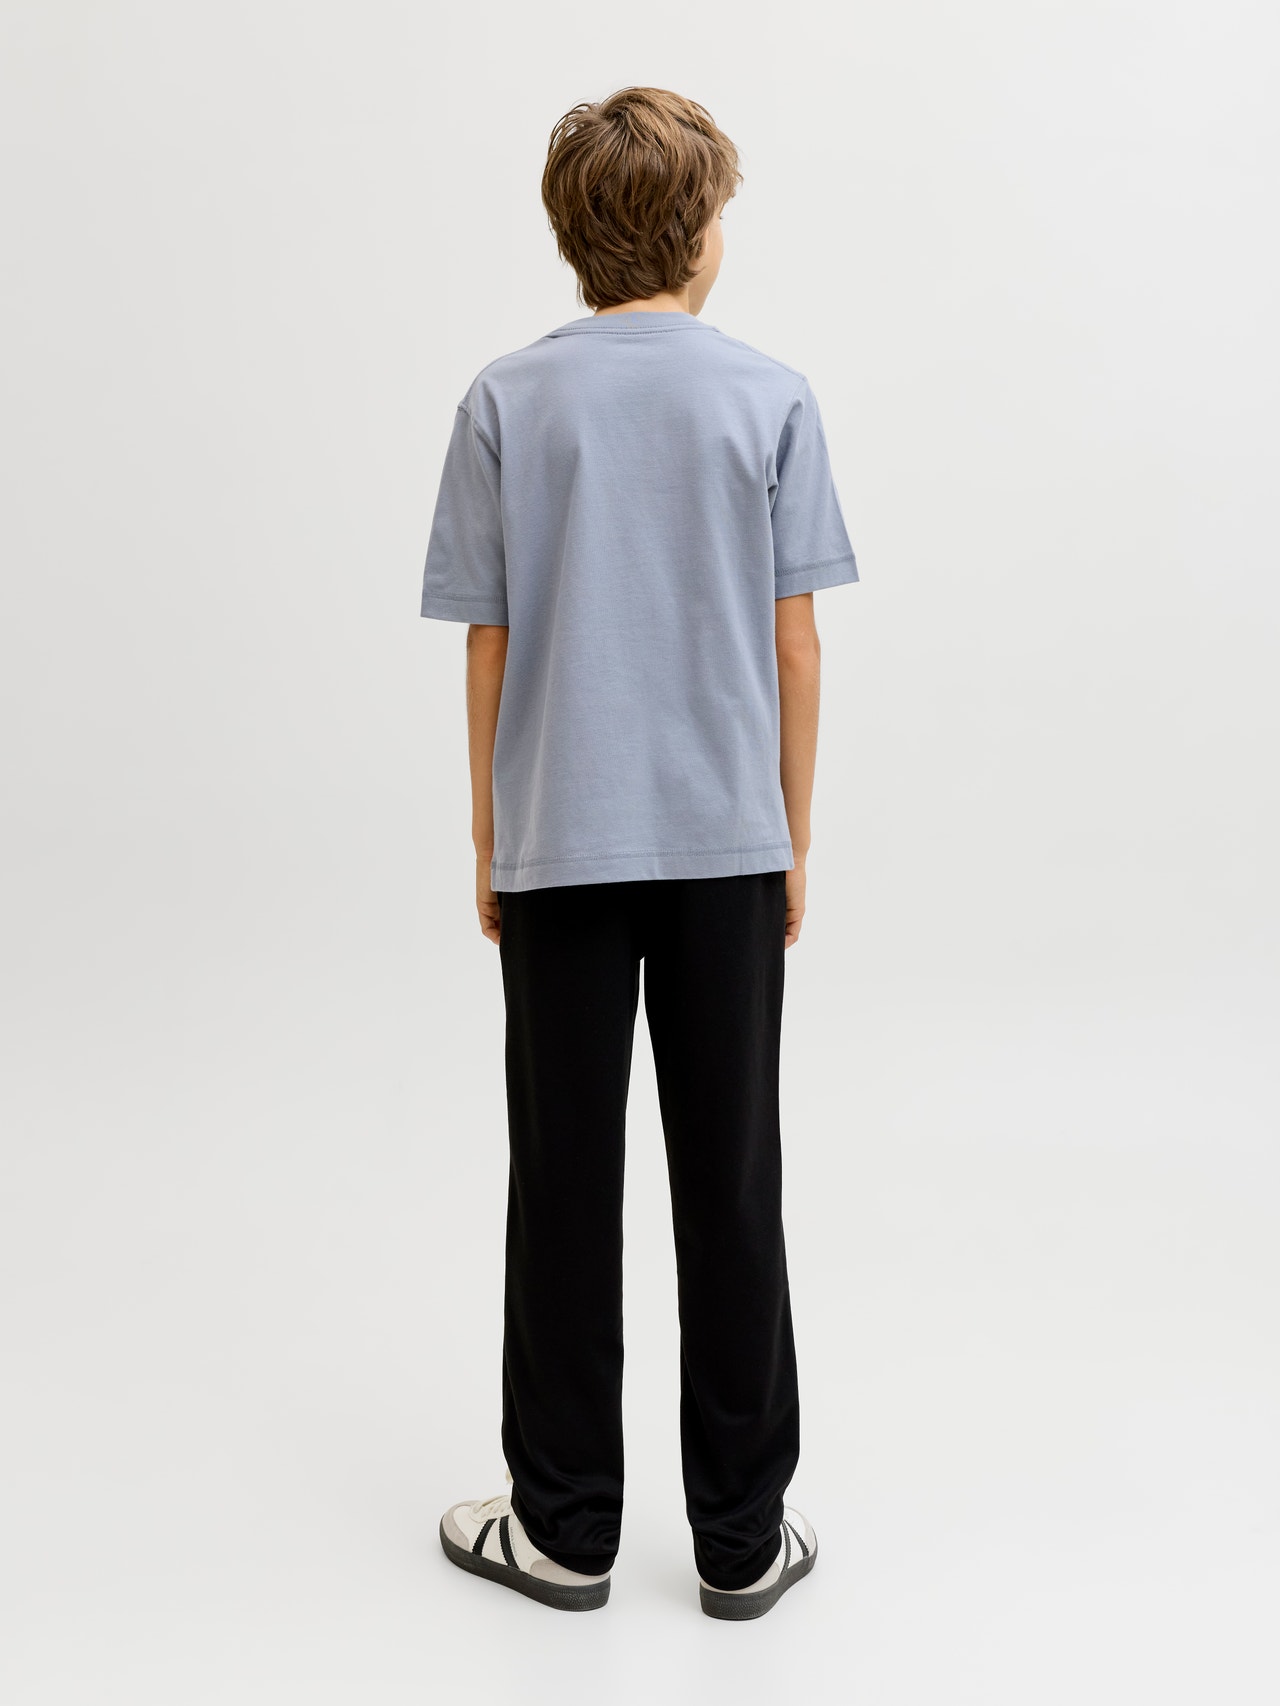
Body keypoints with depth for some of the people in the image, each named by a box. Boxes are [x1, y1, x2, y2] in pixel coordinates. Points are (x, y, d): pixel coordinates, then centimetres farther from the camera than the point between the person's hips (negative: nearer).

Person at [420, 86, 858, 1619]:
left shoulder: (507, 403, 0)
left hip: (560, 845, 0)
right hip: (725, 843, 0)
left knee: (565, 1181, 8)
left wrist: (488, 838, 9)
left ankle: (564, 1525, 19)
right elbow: (792, 641, -1)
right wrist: (792, 836, 8)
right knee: (730, 1183, 7)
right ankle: (743, 1534, 17)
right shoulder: (771, 399, -1)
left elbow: (489, 646, 0)